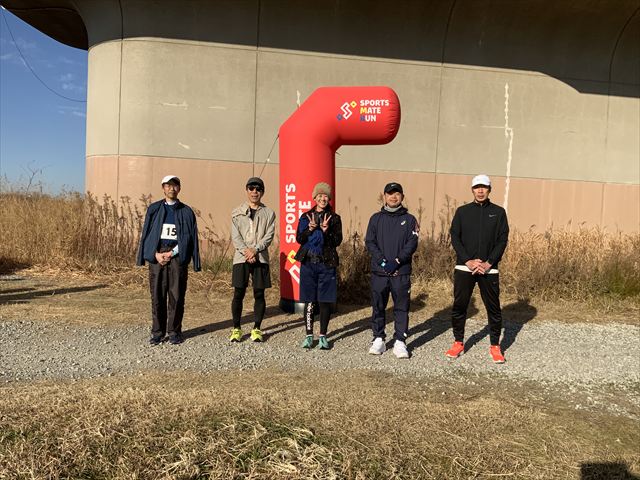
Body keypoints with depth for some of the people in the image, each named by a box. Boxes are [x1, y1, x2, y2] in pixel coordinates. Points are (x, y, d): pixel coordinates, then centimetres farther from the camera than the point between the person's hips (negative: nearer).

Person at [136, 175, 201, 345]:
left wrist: (172, 253, -7)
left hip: (177, 256, -1)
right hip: (157, 256, 1)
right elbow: (146, 233, 8)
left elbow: (189, 237, 3)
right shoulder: (154, 209, 10)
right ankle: (157, 332, 13)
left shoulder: (186, 211, 7)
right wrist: (156, 254, -6)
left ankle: (174, 331, 10)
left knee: (177, 296, 0)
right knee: (157, 295, 2)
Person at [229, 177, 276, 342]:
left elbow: (269, 236, -2)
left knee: (259, 294, 3)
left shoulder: (269, 213, 8)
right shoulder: (237, 212, 9)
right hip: (241, 258, 0)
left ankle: (256, 329, 15)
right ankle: (236, 329, 12)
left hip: (261, 258, 0)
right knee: (238, 294, 0)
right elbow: (235, 236, 1)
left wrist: (255, 250, -15)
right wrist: (246, 251, -14)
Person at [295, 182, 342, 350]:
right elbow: (299, 238, 1)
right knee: (309, 301, 4)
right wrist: (310, 228, -15)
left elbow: (338, 241, -3)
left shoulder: (334, 218, 5)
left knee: (325, 301, 2)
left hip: (327, 264, 0)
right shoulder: (305, 217, 8)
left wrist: (326, 230, -18)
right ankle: (309, 335, 15)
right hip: (308, 262, 1)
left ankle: (323, 336, 14)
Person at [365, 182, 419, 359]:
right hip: (379, 271, 1)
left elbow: (412, 244, -2)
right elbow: (369, 242, 2)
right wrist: (382, 261, -12)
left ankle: (400, 342, 9)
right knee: (378, 307, 7)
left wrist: (396, 261, -14)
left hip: (401, 272, -1)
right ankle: (378, 339, 18)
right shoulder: (376, 218, 9)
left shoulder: (409, 219, 6)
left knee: (401, 308, 2)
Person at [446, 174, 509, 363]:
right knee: (459, 307, 5)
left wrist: (489, 263, -11)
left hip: (489, 269, 0)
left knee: (493, 308, 3)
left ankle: (495, 346, 16)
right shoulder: (462, 211, 7)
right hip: (464, 268, 1)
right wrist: (468, 261, -11)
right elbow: (454, 238, 1)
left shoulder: (498, 212, 6)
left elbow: (502, 240, 1)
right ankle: (458, 343, 19)